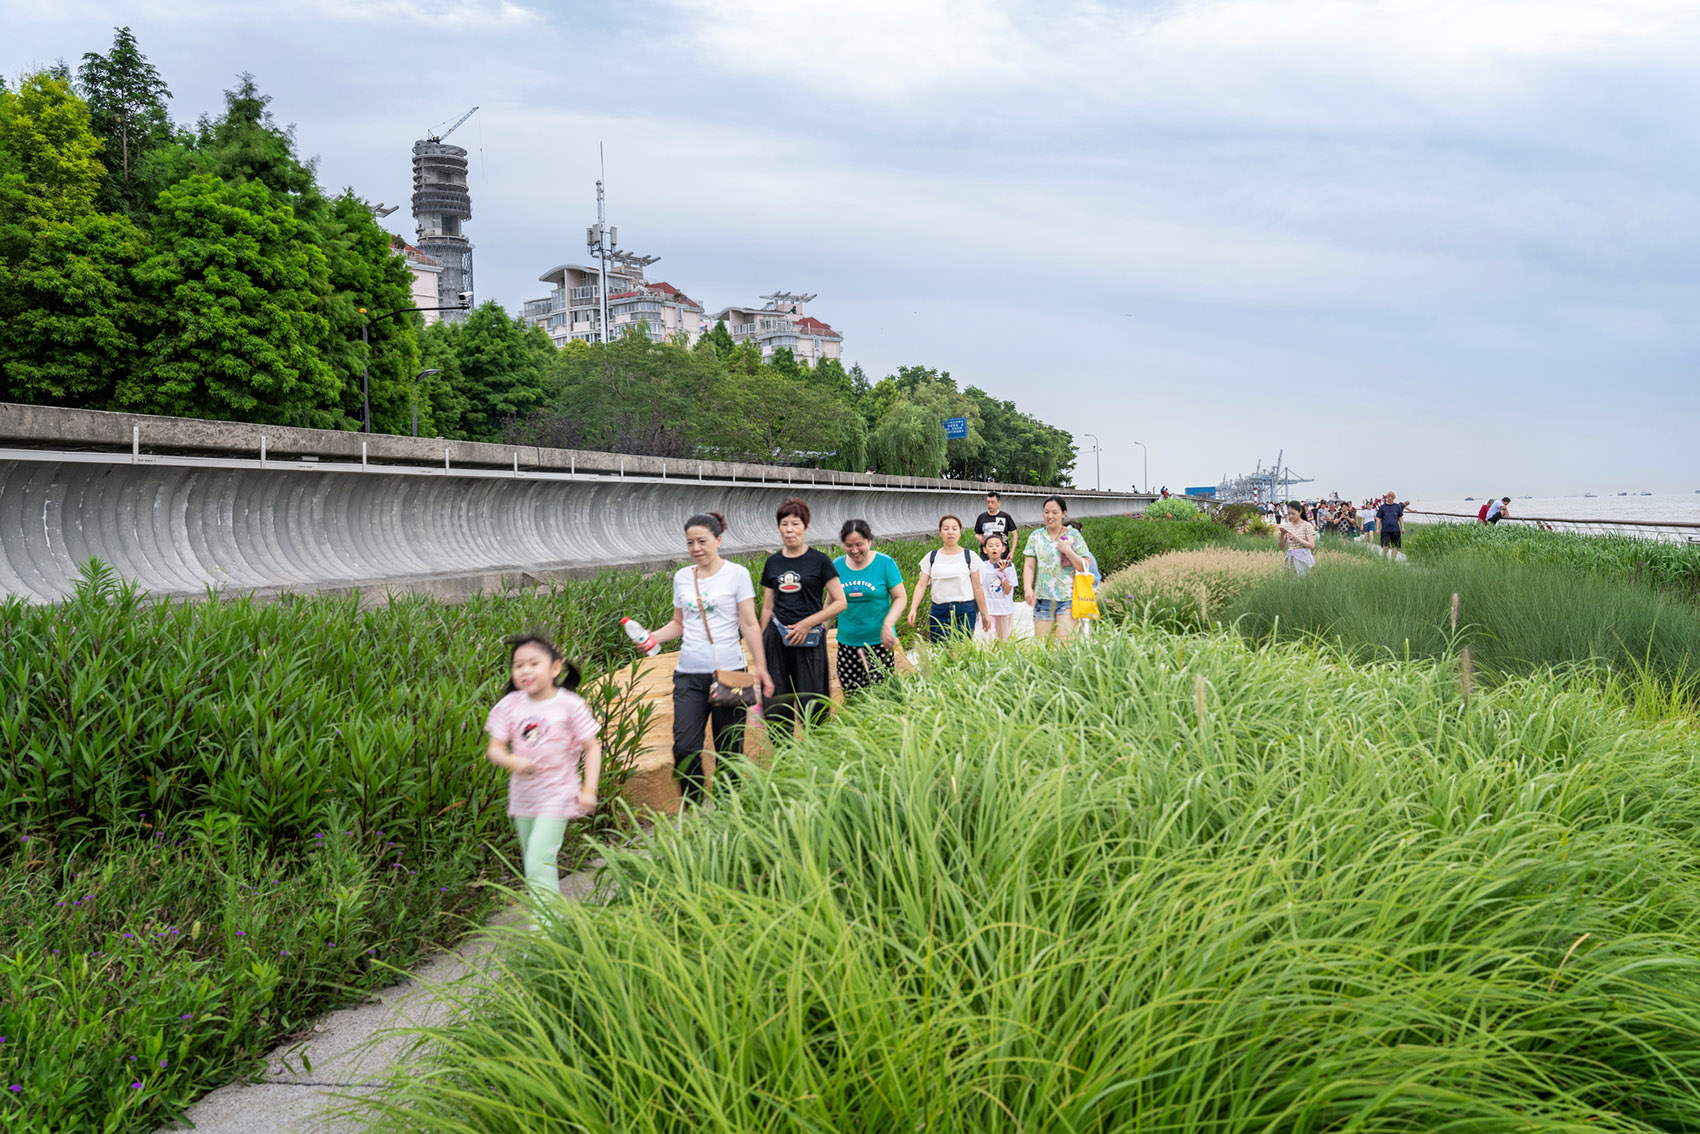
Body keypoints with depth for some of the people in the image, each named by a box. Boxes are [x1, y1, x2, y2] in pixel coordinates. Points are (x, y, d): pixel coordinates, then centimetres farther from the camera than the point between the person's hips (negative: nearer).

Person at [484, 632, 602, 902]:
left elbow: (592, 748, -7)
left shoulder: (570, 705, -11)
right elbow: (494, 749, -2)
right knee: (532, 862, 17)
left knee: (539, 861, -16)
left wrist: (589, 789, -15)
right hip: (523, 796, 5)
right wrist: (512, 761, -24)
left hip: (557, 796, -5)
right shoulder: (510, 705, -2)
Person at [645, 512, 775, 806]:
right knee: (685, 747, -6)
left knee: (728, 748, 4)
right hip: (689, 674, 3)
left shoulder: (737, 574, 0)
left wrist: (760, 666, -6)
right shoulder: (682, 577, 11)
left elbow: (749, 625, -1)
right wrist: (652, 637, 0)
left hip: (728, 672, -3)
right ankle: (693, 810, 9)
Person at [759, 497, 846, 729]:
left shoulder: (819, 560, -2)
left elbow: (840, 602, -3)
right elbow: (767, 608, 14)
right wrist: (761, 647, 13)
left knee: (810, 704, -2)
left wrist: (808, 623, -11)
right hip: (777, 639, 3)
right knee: (776, 705, 3)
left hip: (808, 640, -3)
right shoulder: (773, 562, 9)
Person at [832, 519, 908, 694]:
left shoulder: (885, 563, -2)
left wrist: (888, 624, -15)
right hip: (847, 643, 3)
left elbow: (900, 597, -1)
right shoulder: (837, 566, 6)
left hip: (879, 642, -2)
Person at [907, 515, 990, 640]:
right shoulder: (931, 557, 8)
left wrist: (984, 614, 7)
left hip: (965, 612, -2)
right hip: (939, 611, 2)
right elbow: (921, 585, 2)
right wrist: (913, 609, -11)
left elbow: (977, 588, 7)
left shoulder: (970, 556, 5)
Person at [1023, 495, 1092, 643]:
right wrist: (1028, 588, -12)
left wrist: (1068, 551, -12)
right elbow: (1029, 566, 4)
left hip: (1067, 598, -2)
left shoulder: (1073, 536, 4)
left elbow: (1084, 567, 1)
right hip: (1043, 598, 2)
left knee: (1064, 641, -13)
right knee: (1040, 641, 0)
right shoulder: (1036, 536, 10)